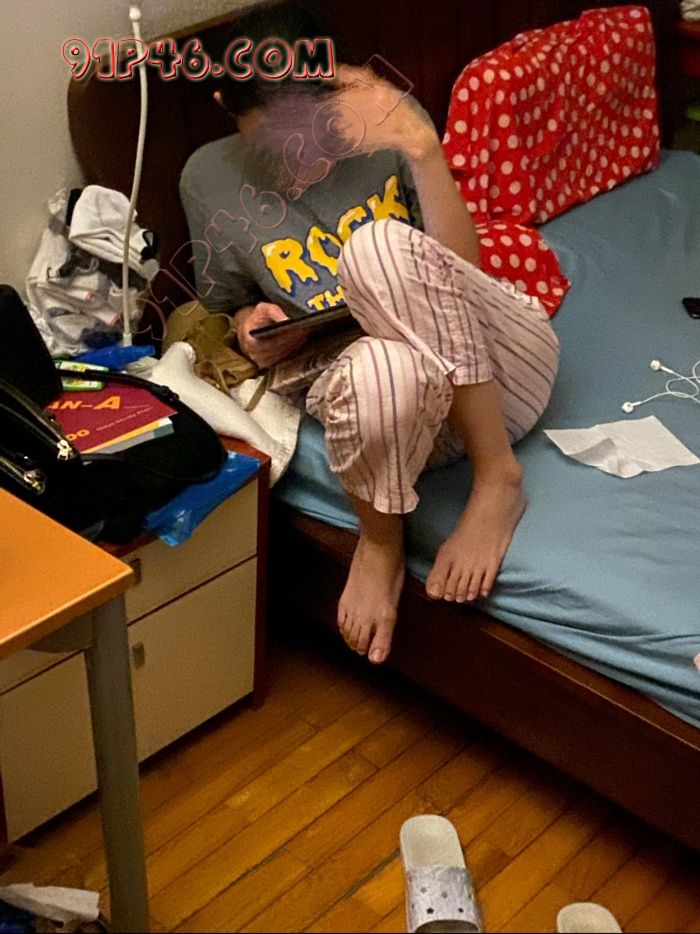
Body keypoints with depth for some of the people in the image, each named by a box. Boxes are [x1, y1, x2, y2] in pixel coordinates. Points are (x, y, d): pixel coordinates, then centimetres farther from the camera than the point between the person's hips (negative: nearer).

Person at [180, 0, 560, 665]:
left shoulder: (383, 119, 2)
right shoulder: (210, 177, 6)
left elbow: (460, 267, -4)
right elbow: (226, 308, 20)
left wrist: (423, 149, -17)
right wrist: (251, 331, -3)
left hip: (502, 358, 0)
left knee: (381, 245, -33)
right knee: (383, 369, -41)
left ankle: (497, 473, -17)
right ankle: (380, 539, -9)